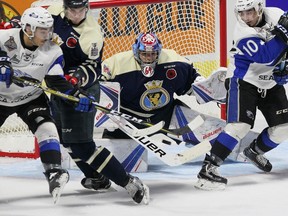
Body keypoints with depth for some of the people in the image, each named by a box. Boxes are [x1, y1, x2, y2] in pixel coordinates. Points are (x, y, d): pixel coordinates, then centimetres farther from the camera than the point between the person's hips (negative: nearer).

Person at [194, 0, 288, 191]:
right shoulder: (243, 34, -25)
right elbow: (266, 56, -35)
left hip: (271, 83, 6)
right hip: (244, 81, -6)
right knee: (240, 125, -22)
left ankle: (255, 151, 29)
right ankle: (208, 168, -23)